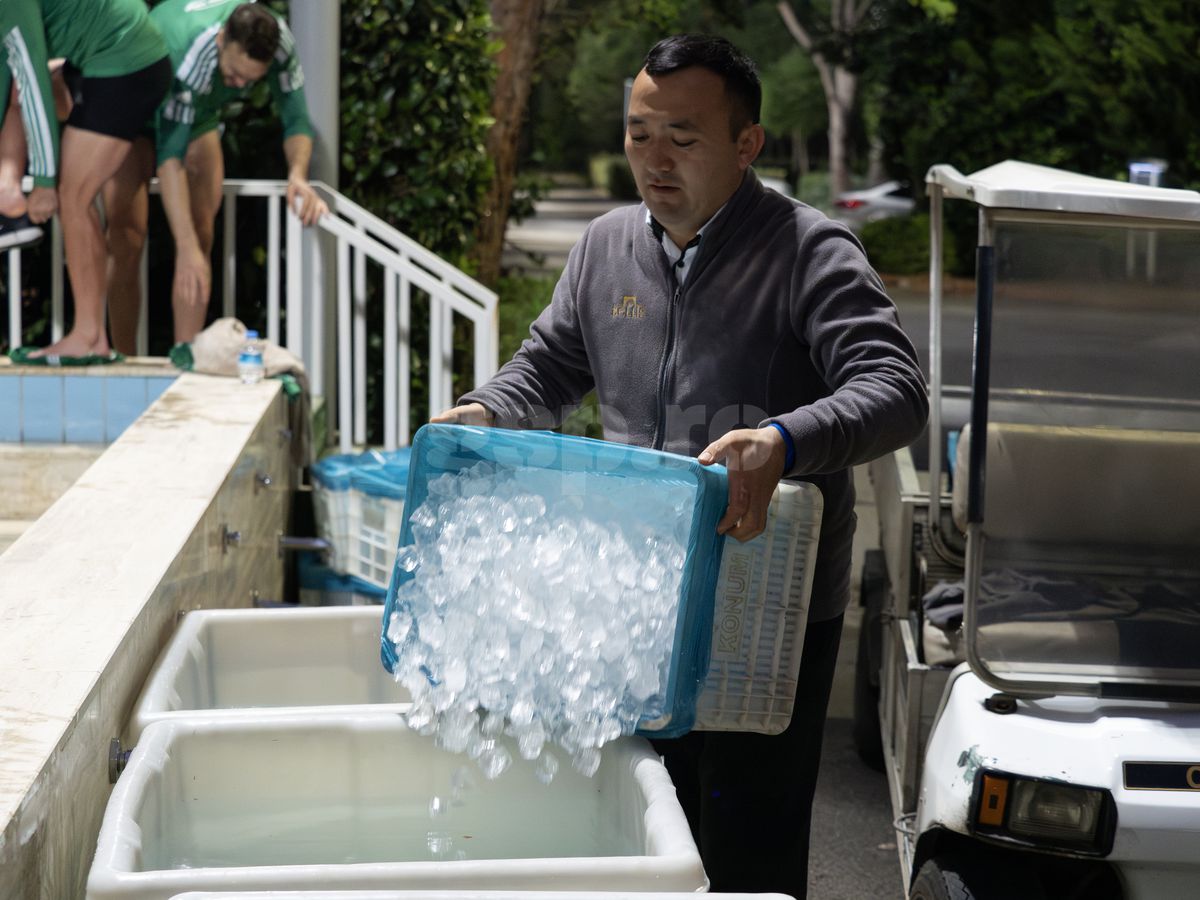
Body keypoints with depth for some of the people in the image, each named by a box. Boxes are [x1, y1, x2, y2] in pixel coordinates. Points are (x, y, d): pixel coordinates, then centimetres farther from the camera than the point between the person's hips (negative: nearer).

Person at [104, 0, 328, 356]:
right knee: (126, 237, -12)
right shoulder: (186, 50, -44)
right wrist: (186, 248, -52)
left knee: (201, 232, -7)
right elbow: (170, 155, -46)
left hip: (198, 114, 4)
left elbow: (296, 120, -21)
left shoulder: (278, 41, -30)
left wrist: (298, 174, -45)